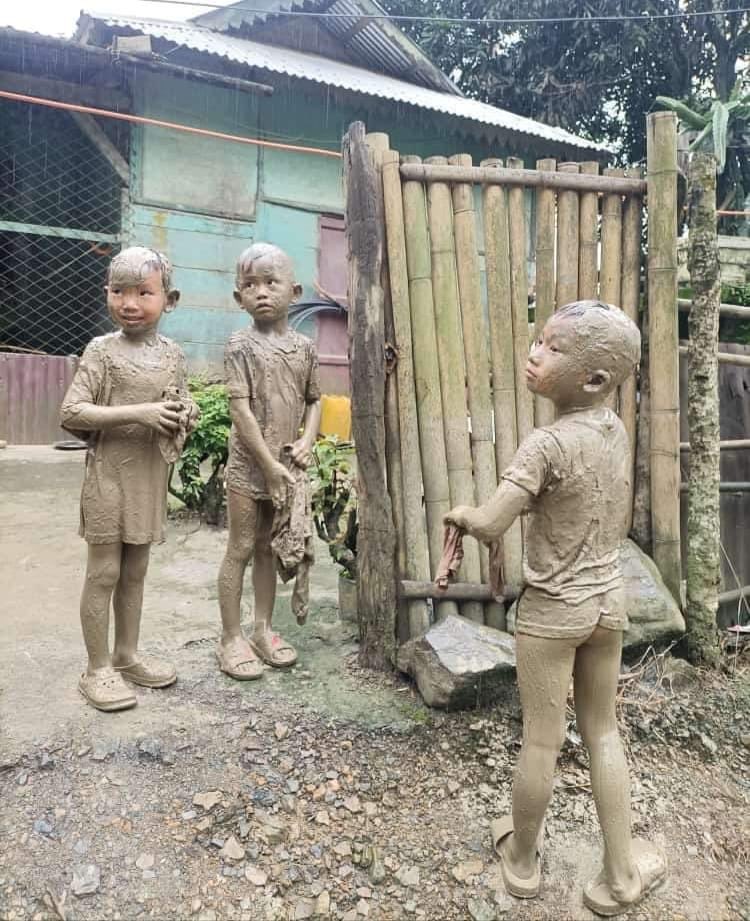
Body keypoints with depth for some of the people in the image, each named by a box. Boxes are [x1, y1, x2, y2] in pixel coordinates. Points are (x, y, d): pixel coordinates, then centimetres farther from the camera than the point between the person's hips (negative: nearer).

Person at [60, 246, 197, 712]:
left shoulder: (173, 353, 5)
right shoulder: (103, 350, -9)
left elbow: (183, 405, 18)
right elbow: (71, 412, -15)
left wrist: (184, 416, -7)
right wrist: (139, 413, -24)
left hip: (151, 477, 5)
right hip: (110, 476, -5)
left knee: (136, 570, 15)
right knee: (104, 572, 2)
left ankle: (128, 654, 29)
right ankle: (98, 669, 15)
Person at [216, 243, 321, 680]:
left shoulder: (304, 347, 6)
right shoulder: (242, 345, -8)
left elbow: (314, 399, 14)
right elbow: (240, 409, -14)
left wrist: (307, 441, -5)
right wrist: (269, 464, -16)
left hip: (288, 467, 5)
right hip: (250, 465, -4)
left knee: (270, 549, 14)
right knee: (241, 549, 3)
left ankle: (263, 630, 26)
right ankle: (231, 638, 15)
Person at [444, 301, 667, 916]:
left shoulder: (548, 444, -23)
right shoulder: (616, 431, -1)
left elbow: (488, 527, -25)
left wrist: (459, 513, -4)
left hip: (552, 610, -6)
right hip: (609, 599, 6)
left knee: (542, 740, 11)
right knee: (603, 732, 19)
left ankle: (523, 858, 34)